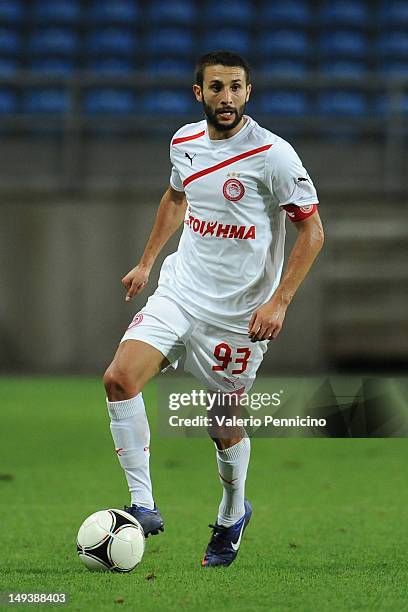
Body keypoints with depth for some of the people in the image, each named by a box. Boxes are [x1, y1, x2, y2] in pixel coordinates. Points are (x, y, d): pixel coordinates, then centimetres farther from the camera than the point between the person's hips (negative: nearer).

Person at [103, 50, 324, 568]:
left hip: (238, 312, -5)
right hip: (178, 292, 5)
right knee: (119, 379, -16)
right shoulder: (184, 141, 3)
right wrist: (146, 262, 23)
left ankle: (232, 515, 36)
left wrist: (278, 302, -18)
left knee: (226, 427, 7)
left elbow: (312, 230, -12)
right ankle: (143, 506, -11)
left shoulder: (272, 154, -16)